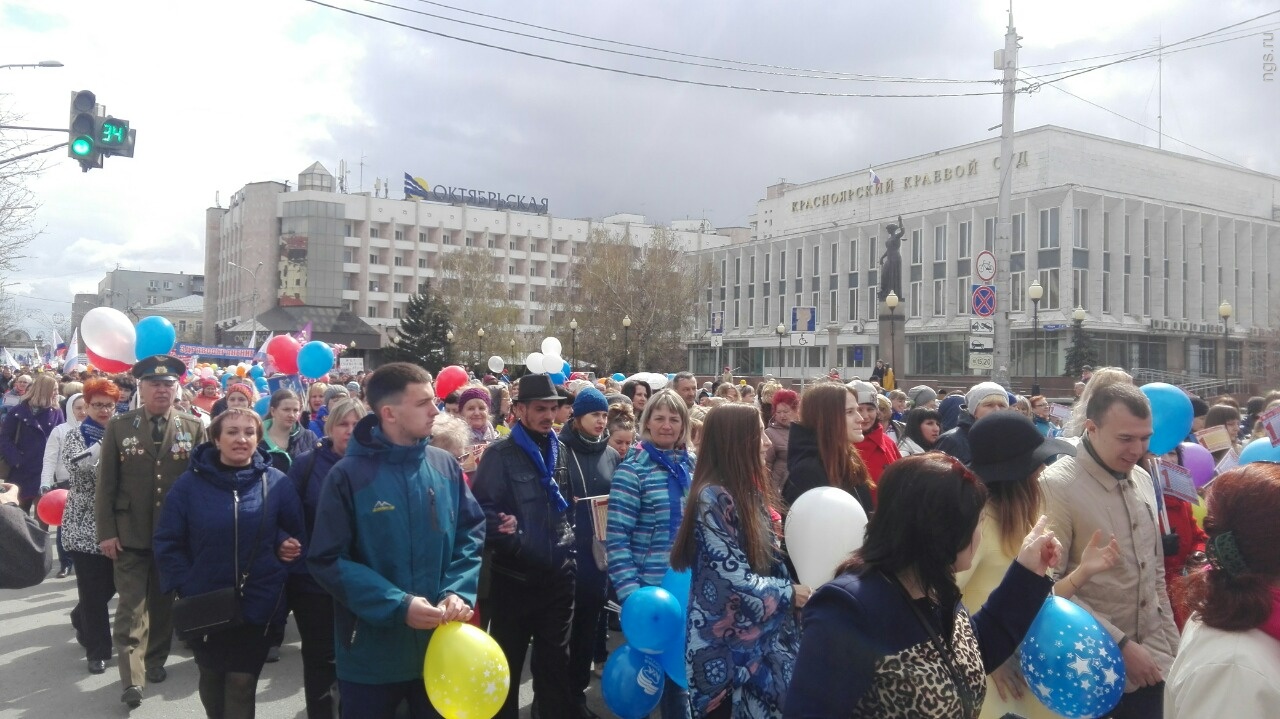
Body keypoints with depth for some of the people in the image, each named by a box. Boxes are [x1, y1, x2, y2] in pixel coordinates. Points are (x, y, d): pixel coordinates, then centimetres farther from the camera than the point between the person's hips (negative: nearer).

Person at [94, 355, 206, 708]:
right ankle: (133, 679, 3)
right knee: (131, 606, -2)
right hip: (130, 534, -1)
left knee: (164, 602, 14)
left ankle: (156, 661, 31)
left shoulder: (194, 428, 0)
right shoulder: (119, 427, 0)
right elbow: (106, 484, 0)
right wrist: (106, 532, -5)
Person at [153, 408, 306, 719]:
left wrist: (285, 544, -13)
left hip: (257, 606, -1)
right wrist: (185, 588, -11)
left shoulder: (277, 482, -4)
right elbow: (167, 543, -3)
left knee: (242, 686, 3)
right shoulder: (190, 483, -6)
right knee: (212, 680, 21)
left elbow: (296, 535, 8)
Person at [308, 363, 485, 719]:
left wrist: (460, 593, -15)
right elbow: (328, 561, -13)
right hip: (371, 654, -3)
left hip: (439, 646, 4)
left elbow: (473, 533, 3)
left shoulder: (445, 466, -2)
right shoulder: (349, 475, -13)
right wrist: (397, 606, -22)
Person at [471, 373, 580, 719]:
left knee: (555, 660, 15)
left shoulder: (560, 450, 8)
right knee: (507, 663, 10)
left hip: (558, 574, 5)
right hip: (514, 576, -4)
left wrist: (568, 539, 6)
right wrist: (510, 544, -20)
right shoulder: (500, 454, -10)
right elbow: (483, 508, -15)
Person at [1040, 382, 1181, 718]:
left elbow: (1156, 571, 15)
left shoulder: (1142, 479, 6)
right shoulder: (1057, 485, -17)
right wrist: (1120, 644, -17)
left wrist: (1173, 643, 12)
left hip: (1152, 660, 6)